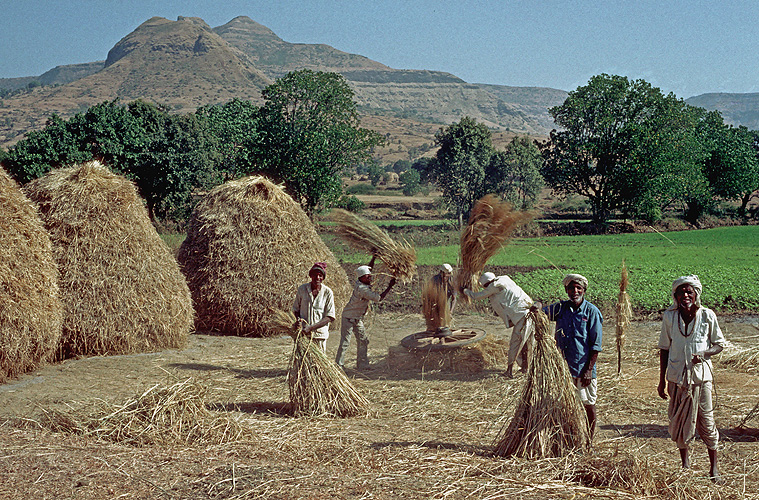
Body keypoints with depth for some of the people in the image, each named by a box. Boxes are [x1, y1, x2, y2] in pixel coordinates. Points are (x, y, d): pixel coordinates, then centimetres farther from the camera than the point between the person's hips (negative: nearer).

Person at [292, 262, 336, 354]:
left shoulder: (327, 292, -3)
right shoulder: (302, 289, 2)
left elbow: (330, 317, -6)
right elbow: (295, 309, 16)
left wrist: (311, 327, -16)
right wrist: (298, 319, -8)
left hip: (319, 334, -1)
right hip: (302, 333, 1)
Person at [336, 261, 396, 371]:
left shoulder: (361, 283, -2)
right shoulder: (362, 289, -27)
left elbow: (368, 268, 16)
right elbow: (378, 298, -27)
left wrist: (374, 258, 6)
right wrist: (390, 286, -22)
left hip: (358, 319, 9)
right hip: (349, 318, -9)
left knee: (363, 340, 9)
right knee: (345, 342, -6)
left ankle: (362, 364, 15)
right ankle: (339, 365, 1)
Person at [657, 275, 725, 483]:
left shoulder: (707, 315, -5)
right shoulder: (669, 316, -2)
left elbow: (719, 344, 5)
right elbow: (664, 349, 6)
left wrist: (704, 354, -16)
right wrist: (662, 380, 6)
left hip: (701, 374, -1)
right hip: (677, 376, 2)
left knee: (706, 420, 1)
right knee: (679, 421, 9)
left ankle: (714, 468, 14)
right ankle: (685, 464, 28)